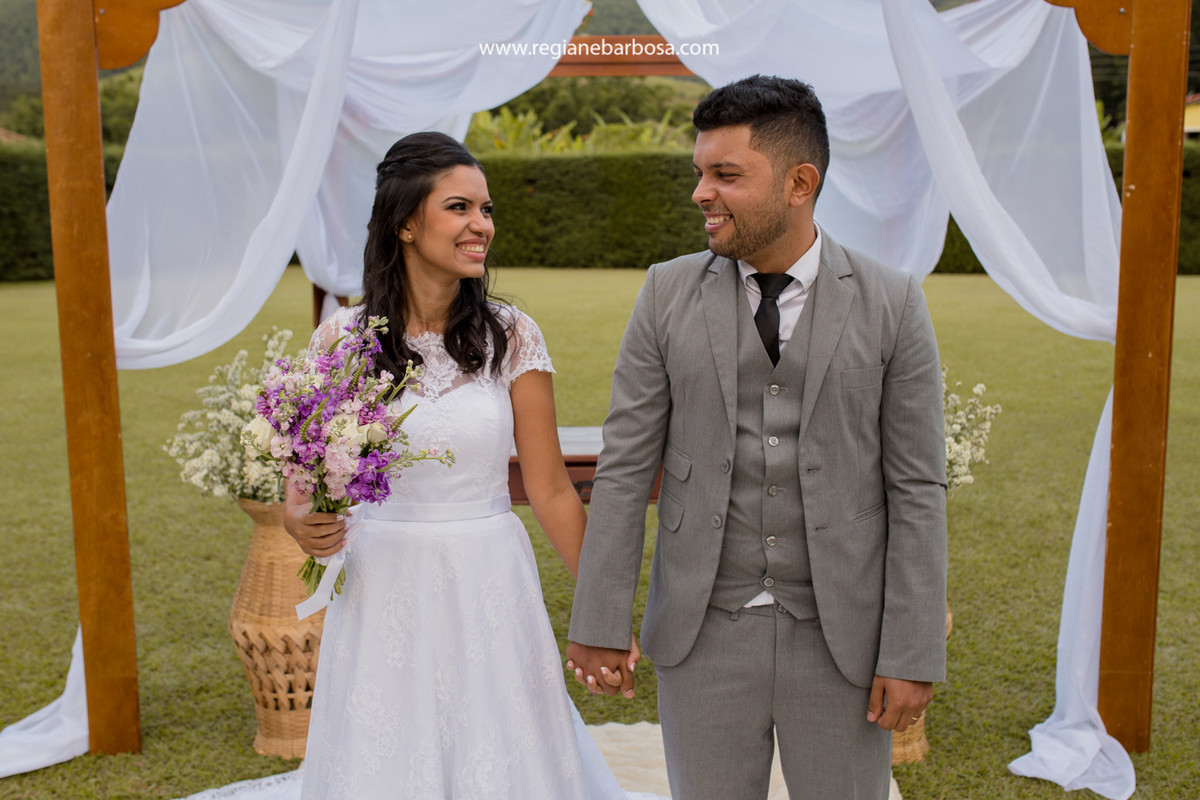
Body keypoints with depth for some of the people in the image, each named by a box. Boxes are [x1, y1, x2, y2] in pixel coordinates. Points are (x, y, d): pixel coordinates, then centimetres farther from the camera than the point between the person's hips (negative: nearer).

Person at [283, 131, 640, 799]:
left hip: (489, 592, 0)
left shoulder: (511, 336, -4)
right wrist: (303, 524, -17)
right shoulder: (341, 339, -3)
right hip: (378, 596, 0)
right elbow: (301, 485, 5)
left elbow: (551, 491, -1)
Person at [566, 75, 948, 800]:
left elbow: (917, 488, -5)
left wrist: (915, 654, -8)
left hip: (842, 636, 0)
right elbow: (625, 467, -2)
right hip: (704, 634, 1)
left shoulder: (892, 303, -5)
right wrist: (598, 625, -3)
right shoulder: (670, 293, -2)